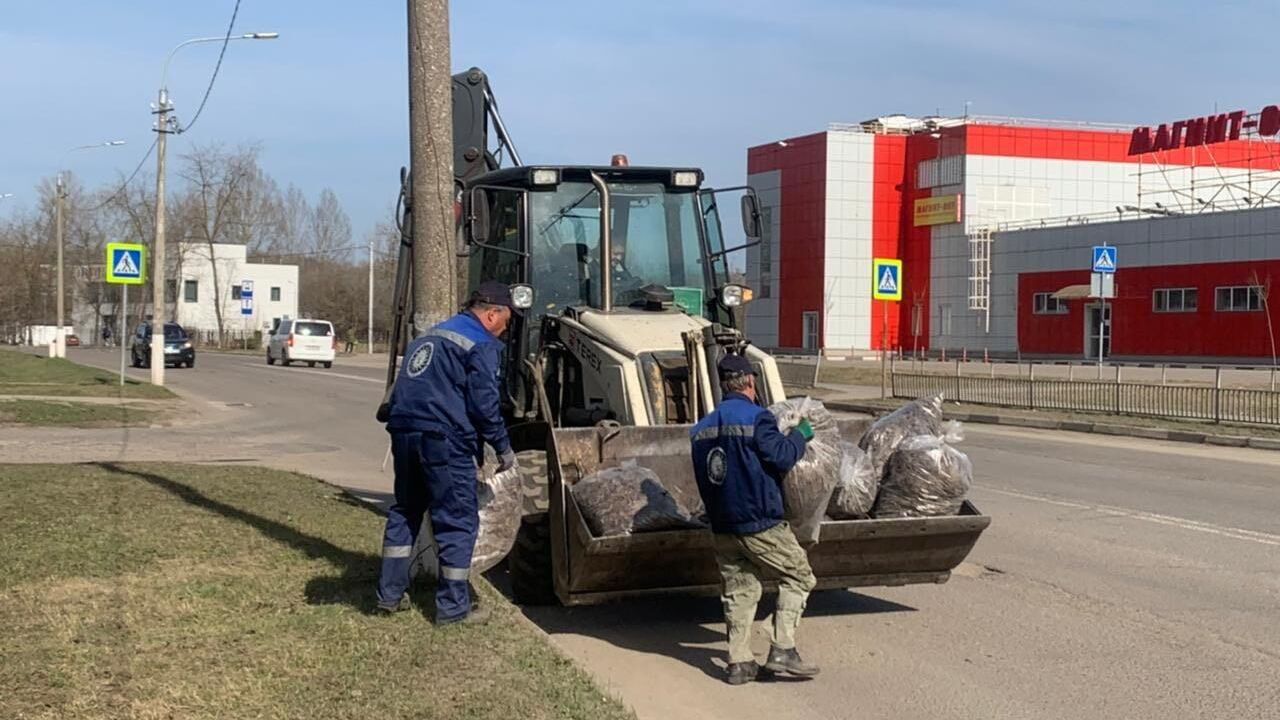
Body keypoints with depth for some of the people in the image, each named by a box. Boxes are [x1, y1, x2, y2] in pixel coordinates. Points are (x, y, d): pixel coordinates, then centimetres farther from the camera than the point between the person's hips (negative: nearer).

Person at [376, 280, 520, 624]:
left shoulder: (430, 336, 23)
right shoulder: (481, 344, -4)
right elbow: (484, 403, -9)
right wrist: (503, 448, 0)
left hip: (404, 431, 8)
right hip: (444, 440, -8)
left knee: (405, 512, 19)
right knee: (458, 520, 1)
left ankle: (390, 594, 23)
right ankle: (453, 606, 4)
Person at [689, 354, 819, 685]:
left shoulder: (701, 428, 12)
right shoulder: (756, 417, -10)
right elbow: (781, 458, -14)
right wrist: (800, 435, 3)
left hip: (722, 525, 7)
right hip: (760, 521, -7)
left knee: (738, 590, 12)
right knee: (799, 576, 6)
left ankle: (739, 662, 9)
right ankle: (783, 649, -3)